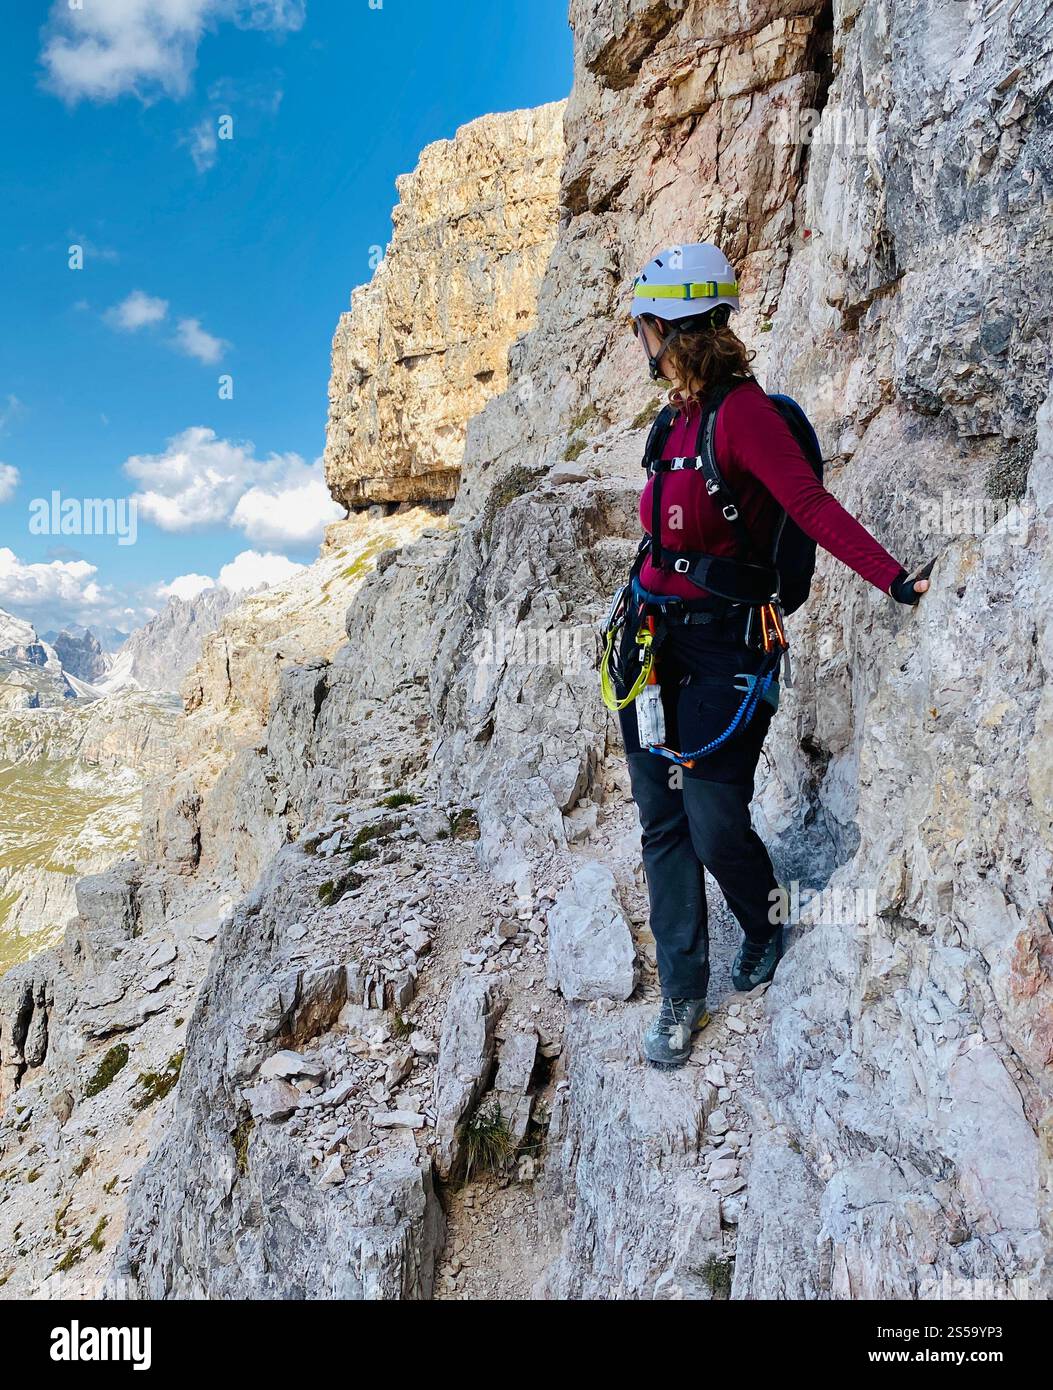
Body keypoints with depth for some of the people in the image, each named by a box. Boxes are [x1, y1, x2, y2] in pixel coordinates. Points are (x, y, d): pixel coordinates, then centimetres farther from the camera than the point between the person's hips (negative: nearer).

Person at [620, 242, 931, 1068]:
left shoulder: (741, 409, -14)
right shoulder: (681, 415, 9)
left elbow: (812, 504, -22)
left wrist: (893, 577, -32)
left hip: (721, 646, -8)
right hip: (656, 641, 8)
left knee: (716, 827, -2)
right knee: (663, 823, 8)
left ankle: (769, 929, 33)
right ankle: (683, 996, 21)